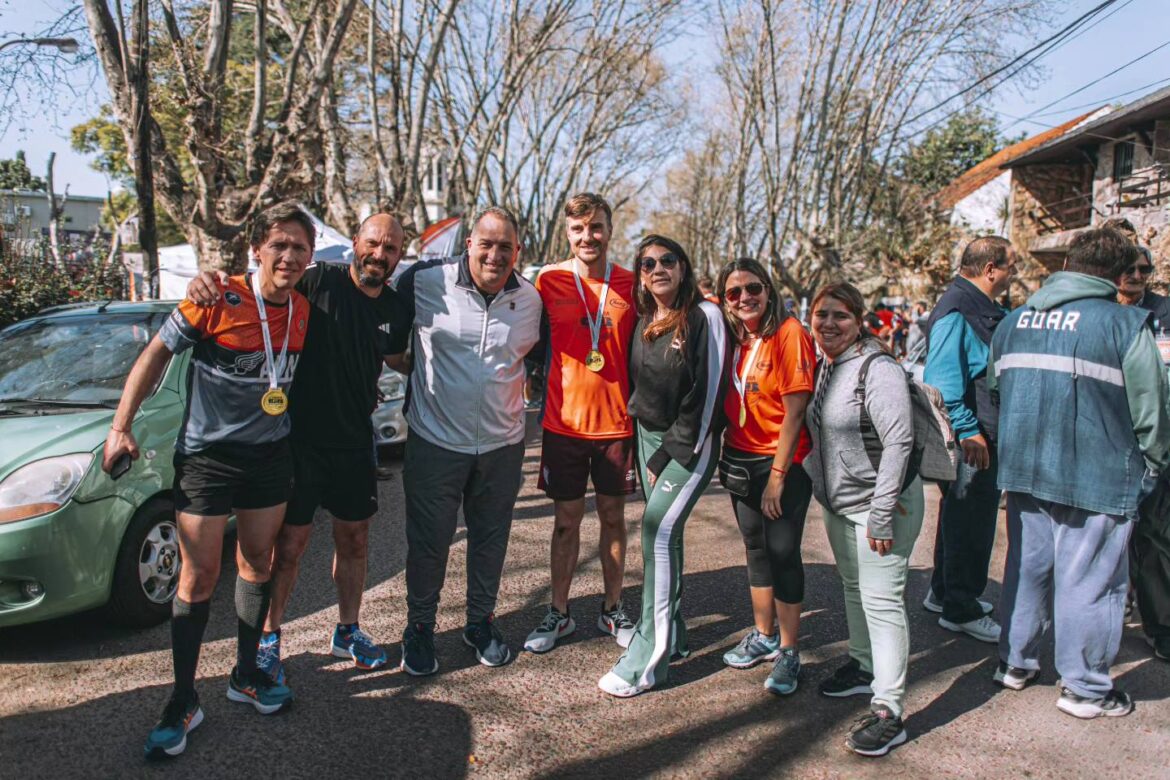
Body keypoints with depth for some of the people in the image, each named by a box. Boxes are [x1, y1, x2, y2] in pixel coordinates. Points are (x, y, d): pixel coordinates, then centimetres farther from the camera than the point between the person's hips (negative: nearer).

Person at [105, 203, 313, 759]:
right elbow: (156, 354, -8)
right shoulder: (217, 300, -17)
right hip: (206, 456, -5)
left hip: (269, 456, 5)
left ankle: (245, 676, 33)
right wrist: (121, 426, -9)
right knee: (199, 577, 1)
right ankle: (183, 702, 17)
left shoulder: (303, 311, -2)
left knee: (257, 562, 16)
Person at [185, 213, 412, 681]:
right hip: (300, 437, -5)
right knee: (290, 544, 4)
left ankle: (347, 631, 34)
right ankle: (269, 639, 24)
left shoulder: (396, 312, 4)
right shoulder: (319, 282, -13)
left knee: (354, 540, 15)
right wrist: (207, 280, -32)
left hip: (355, 443, 5)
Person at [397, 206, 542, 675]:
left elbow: (538, 354, 16)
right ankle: (419, 627, 30)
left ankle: (481, 622, 36)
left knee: (491, 539, 16)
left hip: (502, 443, 3)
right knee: (428, 540, 8)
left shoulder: (530, 299, 0)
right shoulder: (426, 282, -11)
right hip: (436, 439, -3)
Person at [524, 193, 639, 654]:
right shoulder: (549, 281, -3)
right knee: (566, 520, 8)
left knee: (613, 516, 12)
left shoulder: (630, 285, 0)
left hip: (617, 423, 1)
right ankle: (559, 613, 23)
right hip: (564, 422, -1)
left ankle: (613, 610, 27)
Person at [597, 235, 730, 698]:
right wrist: (644, 448, 11)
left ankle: (649, 655, -14)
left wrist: (668, 456, -12)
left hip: (691, 442, -6)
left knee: (659, 526, -18)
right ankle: (672, 631, 23)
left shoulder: (704, 317, -11)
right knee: (663, 531, 9)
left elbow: (706, 395, -14)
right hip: (649, 435, 7)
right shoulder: (645, 322, 9)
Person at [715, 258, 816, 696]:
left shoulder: (789, 333, -14)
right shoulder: (734, 339, 6)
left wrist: (777, 474, -15)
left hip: (783, 462, -7)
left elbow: (795, 410, -16)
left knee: (783, 552, -1)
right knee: (756, 548, 15)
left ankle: (788, 653, 12)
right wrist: (725, 456, 2)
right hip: (740, 460, 7)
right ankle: (764, 636, 30)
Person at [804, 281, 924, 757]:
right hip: (839, 504, 9)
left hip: (879, 503, -9)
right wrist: (812, 475, 15)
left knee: (882, 599, -7)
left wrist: (881, 513, -23)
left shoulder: (878, 369, -18)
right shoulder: (824, 367, 8)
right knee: (853, 588, 20)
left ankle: (888, 713, -1)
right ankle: (864, 668, 39)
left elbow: (898, 442, -22)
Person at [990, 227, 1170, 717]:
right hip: (1096, 479, -5)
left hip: (1023, 473, 6)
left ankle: (1015, 662, 29)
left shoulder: (1013, 322, 8)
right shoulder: (1125, 324, -9)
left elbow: (993, 391, 16)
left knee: (1026, 568, 18)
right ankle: (1084, 687, 17)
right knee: (1089, 581, 5)